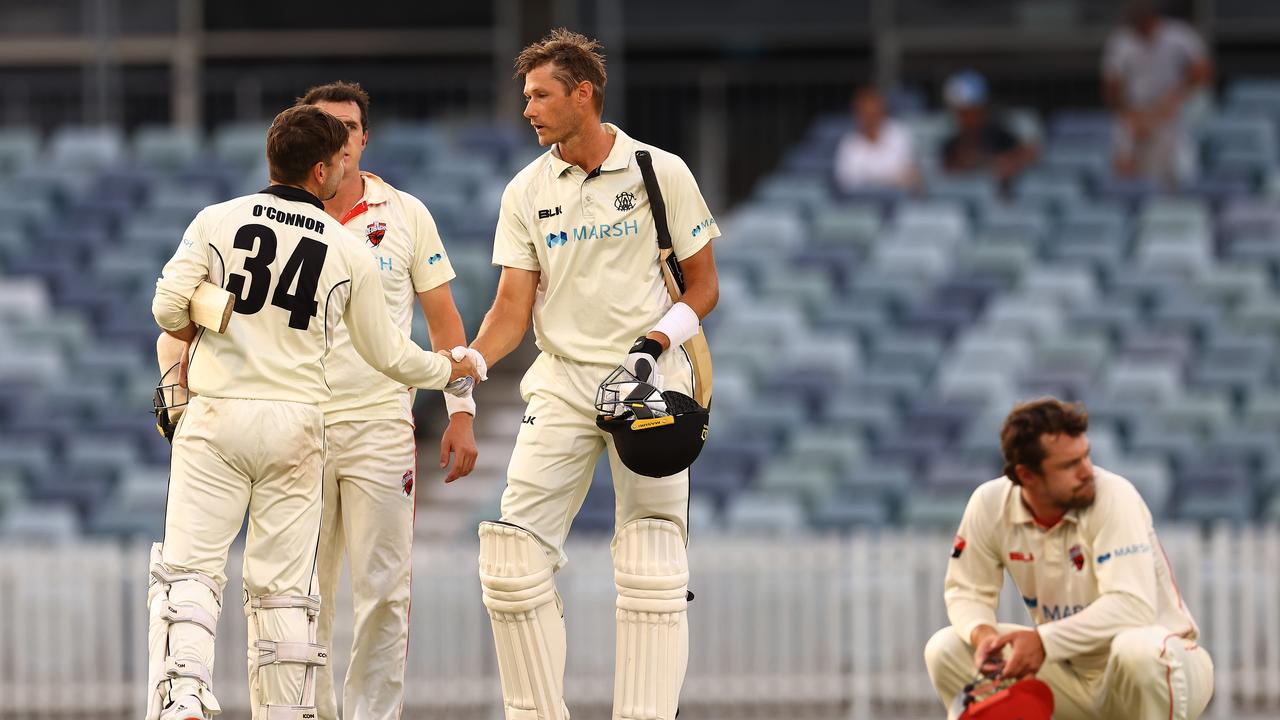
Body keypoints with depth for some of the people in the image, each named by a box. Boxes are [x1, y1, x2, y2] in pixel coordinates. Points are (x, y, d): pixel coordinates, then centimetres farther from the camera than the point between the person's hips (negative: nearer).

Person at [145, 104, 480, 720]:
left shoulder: (217, 221, 1)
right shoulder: (349, 251, 5)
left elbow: (168, 307, -5)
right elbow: (386, 352, 12)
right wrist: (449, 371, 31)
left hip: (217, 415, -1)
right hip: (297, 421, 1)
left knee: (189, 570, -3)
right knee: (283, 587, 7)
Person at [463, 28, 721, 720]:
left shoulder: (660, 173, -1)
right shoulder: (527, 191, 7)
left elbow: (703, 287, 4)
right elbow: (513, 308, 5)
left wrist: (658, 341, -13)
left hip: (647, 379, -3)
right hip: (561, 382, 3)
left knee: (651, 571, -7)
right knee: (512, 557, -7)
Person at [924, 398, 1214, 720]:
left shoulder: (1114, 497, -23)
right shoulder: (991, 504, -9)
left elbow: (1133, 606, -31)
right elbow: (967, 590, 2)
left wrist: (1045, 641, -39)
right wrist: (983, 633, -22)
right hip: (1072, 675, 5)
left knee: (1141, 649, -40)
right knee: (946, 650, -9)